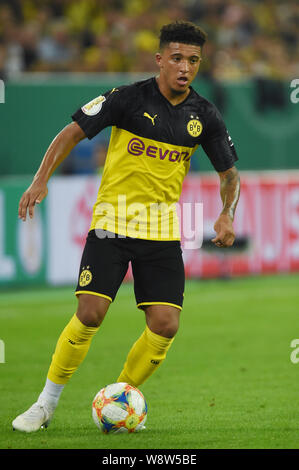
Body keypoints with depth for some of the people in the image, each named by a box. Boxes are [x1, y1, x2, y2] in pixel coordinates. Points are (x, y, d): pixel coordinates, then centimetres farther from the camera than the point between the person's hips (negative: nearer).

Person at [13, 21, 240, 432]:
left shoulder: (205, 116, 2)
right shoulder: (129, 98, -8)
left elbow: (229, 173, 12)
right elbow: (72, 133, -4)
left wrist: (227, 214, -8)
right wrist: (41, 180, -17)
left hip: (162, 229, 3)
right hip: (112, 222, -3)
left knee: (165, 324, -9)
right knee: (90, 313, -14)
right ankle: (47, 403, 4)